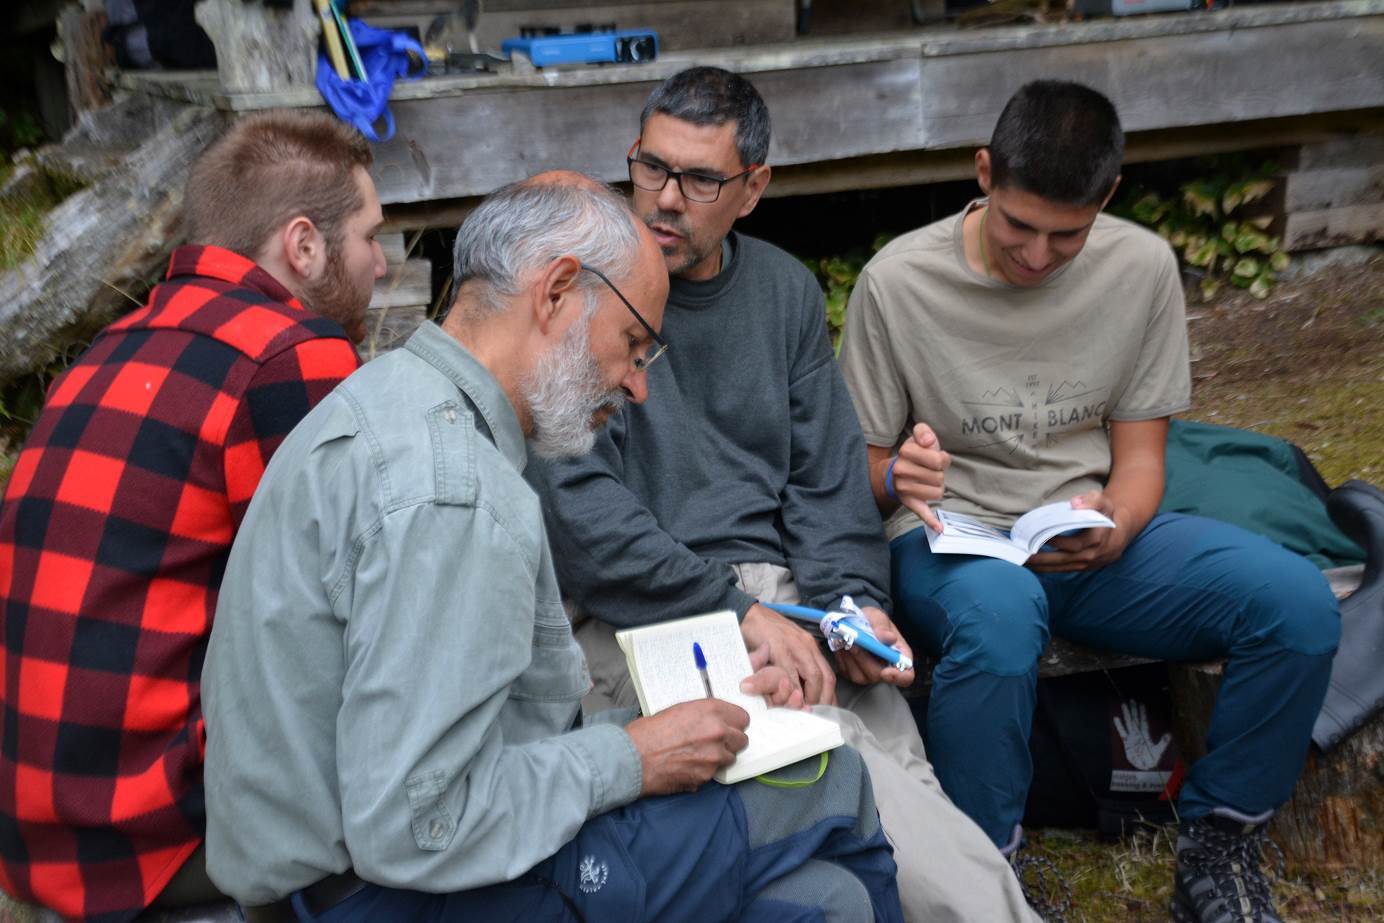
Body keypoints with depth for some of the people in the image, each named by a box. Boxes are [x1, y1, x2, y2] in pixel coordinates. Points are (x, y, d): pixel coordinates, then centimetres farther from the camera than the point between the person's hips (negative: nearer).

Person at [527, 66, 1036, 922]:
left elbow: (828, 473, 14)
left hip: (775, 588, 5)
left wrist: (852, 596, -5)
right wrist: (736, 611, -16)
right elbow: (577, 500, -11)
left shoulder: (785, 290, 14)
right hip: (632, 612, -4)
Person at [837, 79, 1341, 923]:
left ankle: (1219, 841, 2)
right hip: (951, 542, -3)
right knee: (997, 611, -40)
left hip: (1094, 537, 4)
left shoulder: (1142, 267, 0)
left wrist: (1113, 530, -17)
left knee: (1299, 601, -22)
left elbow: (1139, 452, 5)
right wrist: (897, 477, -26)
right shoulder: (898, 281, -9)